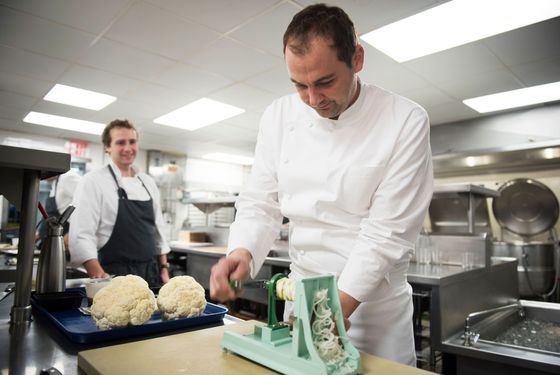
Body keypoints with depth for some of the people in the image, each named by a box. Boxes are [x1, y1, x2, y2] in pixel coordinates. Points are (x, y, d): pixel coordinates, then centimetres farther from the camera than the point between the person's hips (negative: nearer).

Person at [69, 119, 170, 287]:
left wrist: (164, 269, 8)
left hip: (152, 275, 5)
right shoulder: (93, 181, -7)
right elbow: (82, 236, -13)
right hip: (116, 277, -5)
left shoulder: (148, 182, 9)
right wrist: (101, 279, -20)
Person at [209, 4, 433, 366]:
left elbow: (389, 229, -18)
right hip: (301, 293, 4)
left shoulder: (406, 121, -15)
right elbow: (261, 203, -1)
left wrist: (341, 304, -22)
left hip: (375, 301, -3)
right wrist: (242, 252, -20)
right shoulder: (279, 116, -4)